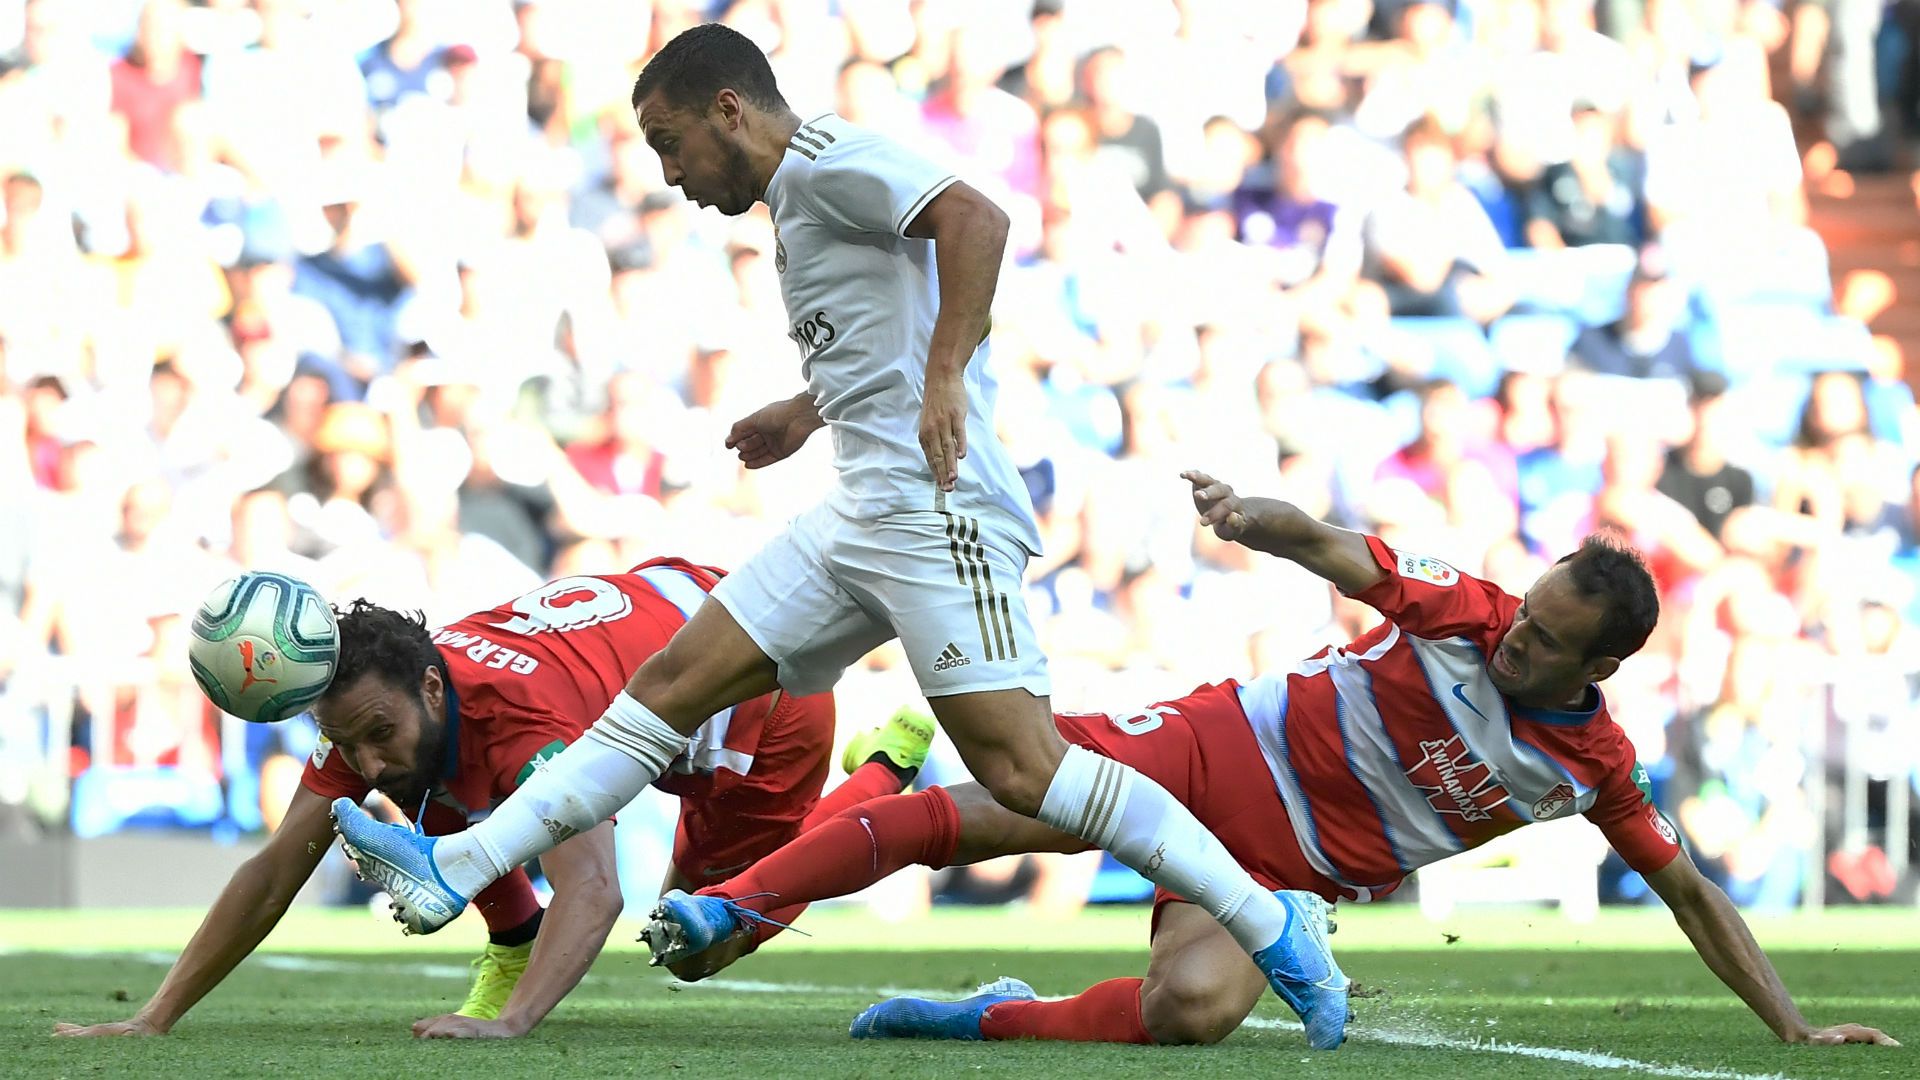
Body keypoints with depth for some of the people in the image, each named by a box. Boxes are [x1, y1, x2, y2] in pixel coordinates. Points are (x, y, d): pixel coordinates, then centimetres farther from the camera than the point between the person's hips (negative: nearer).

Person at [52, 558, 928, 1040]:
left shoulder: (520, 714, -46)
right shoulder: (377, 709, -24)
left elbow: (591, 891, -58)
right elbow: (274, 873, -22)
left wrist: (507, 1023, -72)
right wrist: (155, 1019, -29)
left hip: (767, 692, -6)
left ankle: (885, 769, 29)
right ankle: (512, 941, 11)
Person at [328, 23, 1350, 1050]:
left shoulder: (822, 158, -6)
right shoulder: (802, 197, 23)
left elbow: (975, 219, -21)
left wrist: (945, 378, -26)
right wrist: (808, 412, 36)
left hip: (934, 512, -10)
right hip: (863, 514, 10)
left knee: (1018, 767, -16)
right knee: (672, 683, 6)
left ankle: (1273, 929, -12)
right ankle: (457, 868, 5)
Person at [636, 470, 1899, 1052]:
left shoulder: (1597, 764, -4)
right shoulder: (1463, 612, -8)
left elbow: (1689, 889, 4)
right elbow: (1335, 553, -13)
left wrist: (1796, 1026, 0)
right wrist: (1252, 520, -36)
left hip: (1293, 869, 0)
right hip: (1223, 750, 0)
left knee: (1194, 1010, -32)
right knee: (986, 800, -16)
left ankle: (989, 1017, -9)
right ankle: (729, 906, -5)